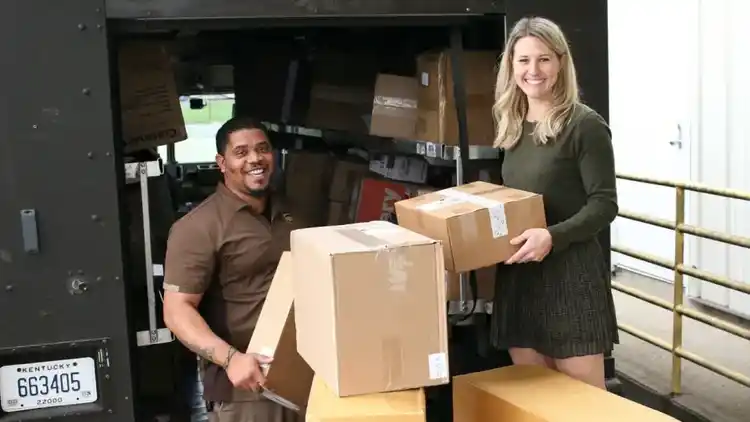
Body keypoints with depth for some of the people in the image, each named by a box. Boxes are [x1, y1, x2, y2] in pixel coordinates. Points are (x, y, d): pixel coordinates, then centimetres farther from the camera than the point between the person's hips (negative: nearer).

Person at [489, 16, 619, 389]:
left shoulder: (584, 125, -9)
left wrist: (553, 236, -26)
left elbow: (604, 205, -13)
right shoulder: (512, 126, 11)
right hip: (518, 275, 7)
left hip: (570, 275, -6)